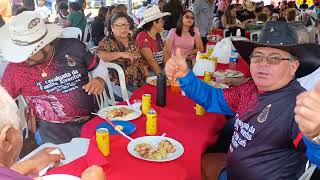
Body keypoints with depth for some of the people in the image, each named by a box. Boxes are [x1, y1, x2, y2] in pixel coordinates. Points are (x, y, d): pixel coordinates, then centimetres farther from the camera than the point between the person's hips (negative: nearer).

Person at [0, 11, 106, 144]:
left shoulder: (73, 47, -6)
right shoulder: (16, 67, -6)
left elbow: (98, 67, 10)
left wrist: (100, 79, -10)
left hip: (93, 119, 1)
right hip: (53, 128, -1)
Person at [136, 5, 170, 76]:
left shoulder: (157, 35, 12)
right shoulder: (142, 36, -12)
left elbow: (164, 55, 8)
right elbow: (150, 60, -16)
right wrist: (161, 74, -16)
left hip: (161, 69, 7)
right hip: (149, 72, -7)